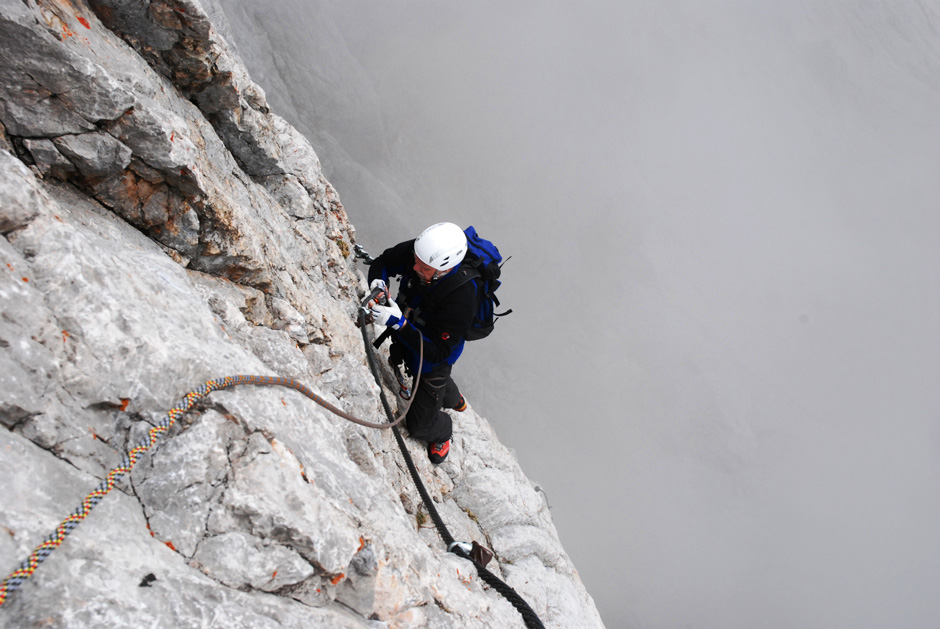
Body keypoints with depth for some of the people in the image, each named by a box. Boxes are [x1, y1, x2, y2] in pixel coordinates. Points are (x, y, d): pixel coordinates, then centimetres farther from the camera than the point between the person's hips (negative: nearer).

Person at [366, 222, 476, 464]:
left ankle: (443, 432, 48)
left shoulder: (461, 299, -44)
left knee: (419, 426, 11)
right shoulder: (417, 252, -28)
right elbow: (382, 262, -7)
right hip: (405, 338, 6)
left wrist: (399, 323, -47)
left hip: (434, 358, -6)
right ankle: (452, 399, 72)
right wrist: (378, 282, -30)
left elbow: (437, 352, -38)